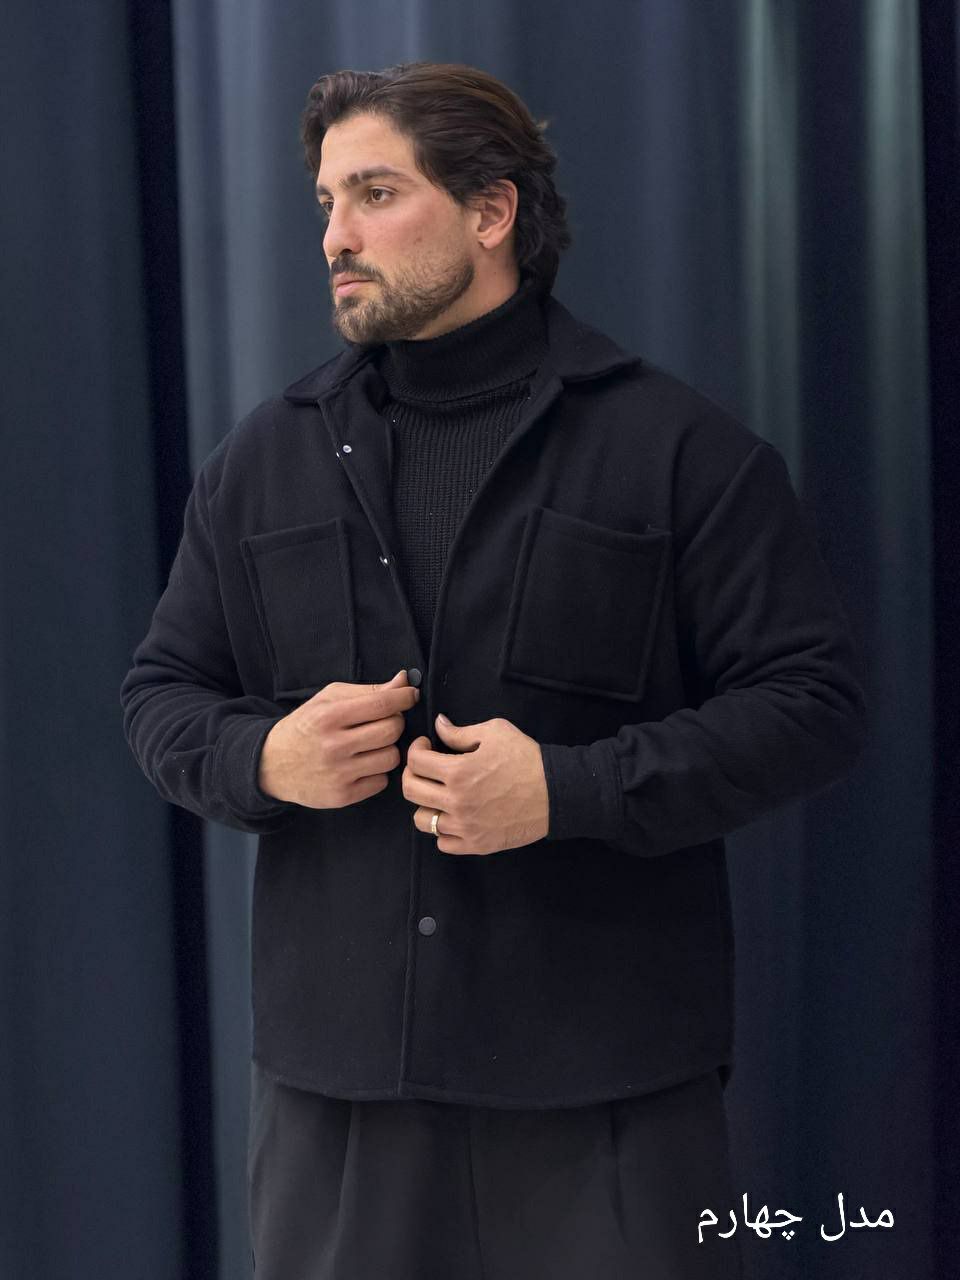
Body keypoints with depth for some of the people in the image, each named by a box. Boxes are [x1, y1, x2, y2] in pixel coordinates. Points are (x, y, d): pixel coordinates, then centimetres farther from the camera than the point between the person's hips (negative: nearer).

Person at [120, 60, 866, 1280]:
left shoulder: (677, 446, -2)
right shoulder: (261, 460, 11)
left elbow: (813, 699, -6)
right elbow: (159, 692, 16)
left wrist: (572, 788, -17)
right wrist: (263, 757, -7)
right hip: (333, 1068, 3)